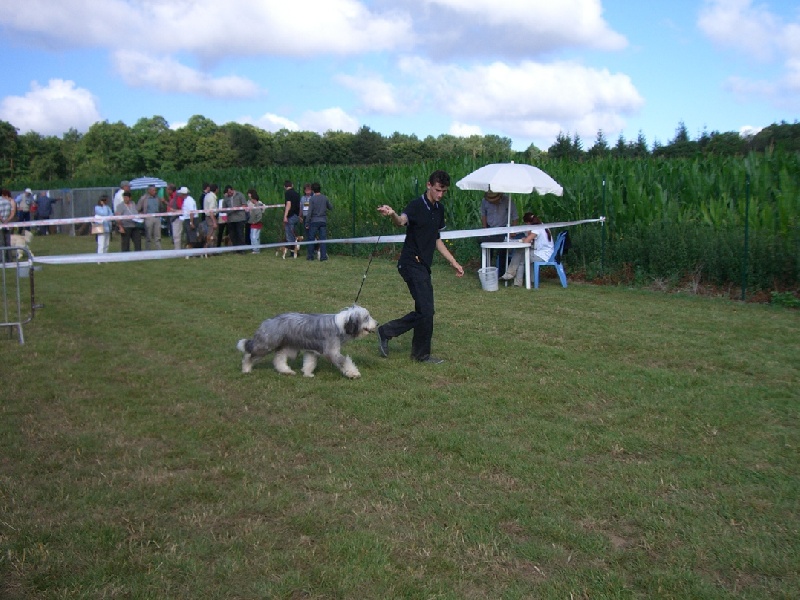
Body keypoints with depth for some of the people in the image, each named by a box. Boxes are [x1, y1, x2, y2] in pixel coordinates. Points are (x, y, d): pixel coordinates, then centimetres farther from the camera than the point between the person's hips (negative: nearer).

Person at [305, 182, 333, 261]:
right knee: (323, 239, 3)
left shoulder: (313, 198, -8)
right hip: (323, 221, 2)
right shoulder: (325, 198, 0)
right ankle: (323, 256, -1)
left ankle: (310, 256, 9)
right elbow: (331, 208, 11)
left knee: (311, 238, 7)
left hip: (314, 221, -2)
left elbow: (310, 212, -10)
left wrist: (307, 223, -5)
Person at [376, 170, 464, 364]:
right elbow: (402, 221, -35)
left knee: (424, 311, 11)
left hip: (423, 265, 9)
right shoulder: (417, 205, -13)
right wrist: (392, 214, -58)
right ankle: (422, 353, 4)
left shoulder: (439, 209, 13)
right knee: (426, 310, -10)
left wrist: (453, 262, 21)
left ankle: (386, 332, 20)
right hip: (412, 264, -9)